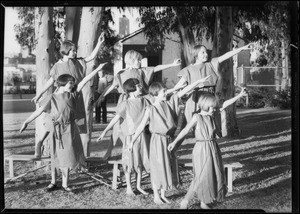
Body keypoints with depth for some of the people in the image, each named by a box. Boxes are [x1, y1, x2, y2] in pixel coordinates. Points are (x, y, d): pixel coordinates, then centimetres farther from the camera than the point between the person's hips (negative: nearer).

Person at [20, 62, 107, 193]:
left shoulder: (72, 94, 4)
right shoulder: (52, 97, -5)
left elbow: (84, 81, 1)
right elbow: (40, 110, -8)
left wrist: (97, 69, 0)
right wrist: (26, 122, -14)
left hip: (70, 129, 3)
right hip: (57, 130, -3)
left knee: (68, 155, 7)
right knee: (56, 156, 7)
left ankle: (65, 184, 19)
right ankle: (53, 182, 22)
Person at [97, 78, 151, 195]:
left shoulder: (144, 101, 3)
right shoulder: (125, 104, -11)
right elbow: (116, 118, -8)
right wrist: (105, 131, -9)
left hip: (142, 135, 5)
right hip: (130, 135, -5)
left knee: (141, 160, 11)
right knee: (129, 162, 3)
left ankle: (138, 185, 26)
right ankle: (129, 188, 17)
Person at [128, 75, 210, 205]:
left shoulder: (169, 102, 2)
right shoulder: (150, 109, -11)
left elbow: (183, 91, 0)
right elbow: (142, 126, -9)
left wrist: (198, 82, -2)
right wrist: (132, 141, -10)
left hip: (168, 140, 5)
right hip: (157, 140, -5)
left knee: (166, 166, 12)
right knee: (157, 167, 4)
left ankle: (163, 194, 26)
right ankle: (156, 196, 19)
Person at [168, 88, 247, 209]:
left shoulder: (212, 115, 6)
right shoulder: (196, 117, -10)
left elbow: (225, 105, 5)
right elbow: (186, 130, -7)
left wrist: (239, 95, 4)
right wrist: (174, 142, -8)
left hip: (213, 148, 7)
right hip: (202, 150, -7)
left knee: (213, 175, 10)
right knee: (201, 177, -7)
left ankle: (204, 203, 24)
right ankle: (185, 201, 8)